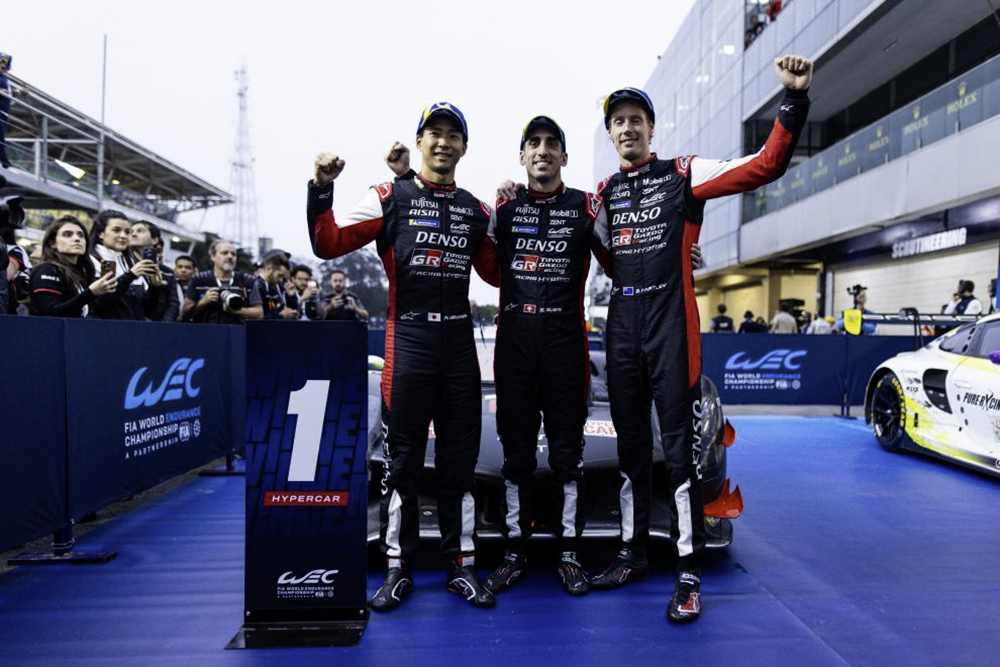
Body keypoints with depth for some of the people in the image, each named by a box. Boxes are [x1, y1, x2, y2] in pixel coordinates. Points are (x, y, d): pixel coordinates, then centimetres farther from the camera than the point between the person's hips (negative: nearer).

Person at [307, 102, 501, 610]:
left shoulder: (476, 210, 14)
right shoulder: (390, 198, 3)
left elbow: (495, 272, 19)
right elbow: (329, 244, -4)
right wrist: (321, 189, -16)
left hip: (459, 340, 4)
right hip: (407, 339, -3)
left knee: (460, 458, 8)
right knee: (402, 458, 4)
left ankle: (461, 565, 21)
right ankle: (398, 568, 18)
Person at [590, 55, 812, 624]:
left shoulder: (684, 175, 3)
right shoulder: (605, 193, 17)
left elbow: (767, 165, -5)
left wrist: (795, 99, -17)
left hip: (673, 329, -5)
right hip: (623, 330, 5)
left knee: (680, 449, -5)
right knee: (631, 447, 12)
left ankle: (689, 574, 6)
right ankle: (634, 553, 26)